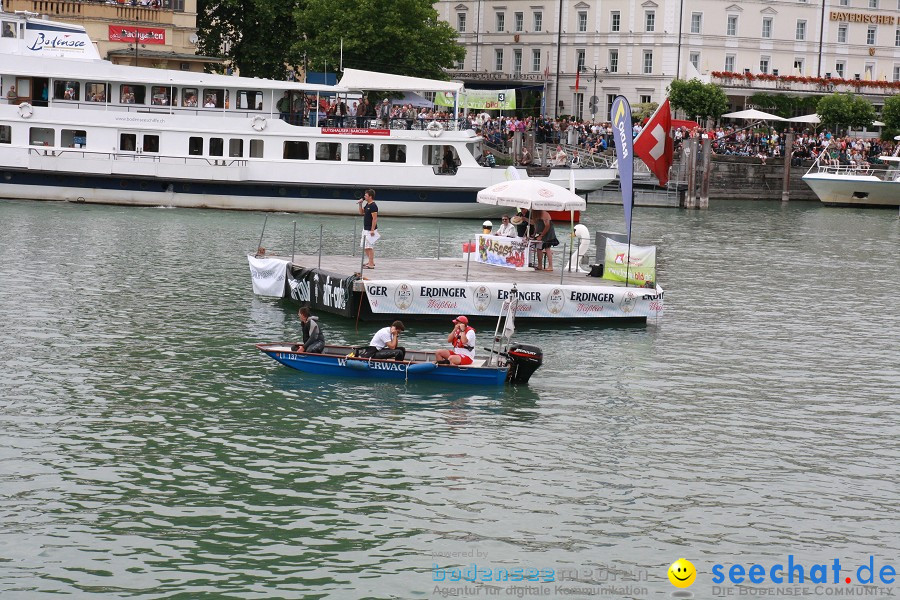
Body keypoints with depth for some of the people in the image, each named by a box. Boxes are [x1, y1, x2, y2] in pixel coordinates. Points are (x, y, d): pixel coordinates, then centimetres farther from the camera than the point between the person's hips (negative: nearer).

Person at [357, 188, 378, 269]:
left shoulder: (373, 206, -17)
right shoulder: (367, 205, 12)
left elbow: (375, 219, -21)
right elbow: (361, 212, 25)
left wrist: (372, 230, -24)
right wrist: (360, 204, 10)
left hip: (370, 230, -10)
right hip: (365, 229, 10)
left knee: (369, 247, -8)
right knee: (365, 247, 15)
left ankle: (371, 264, -5)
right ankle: (371, 262, 24)